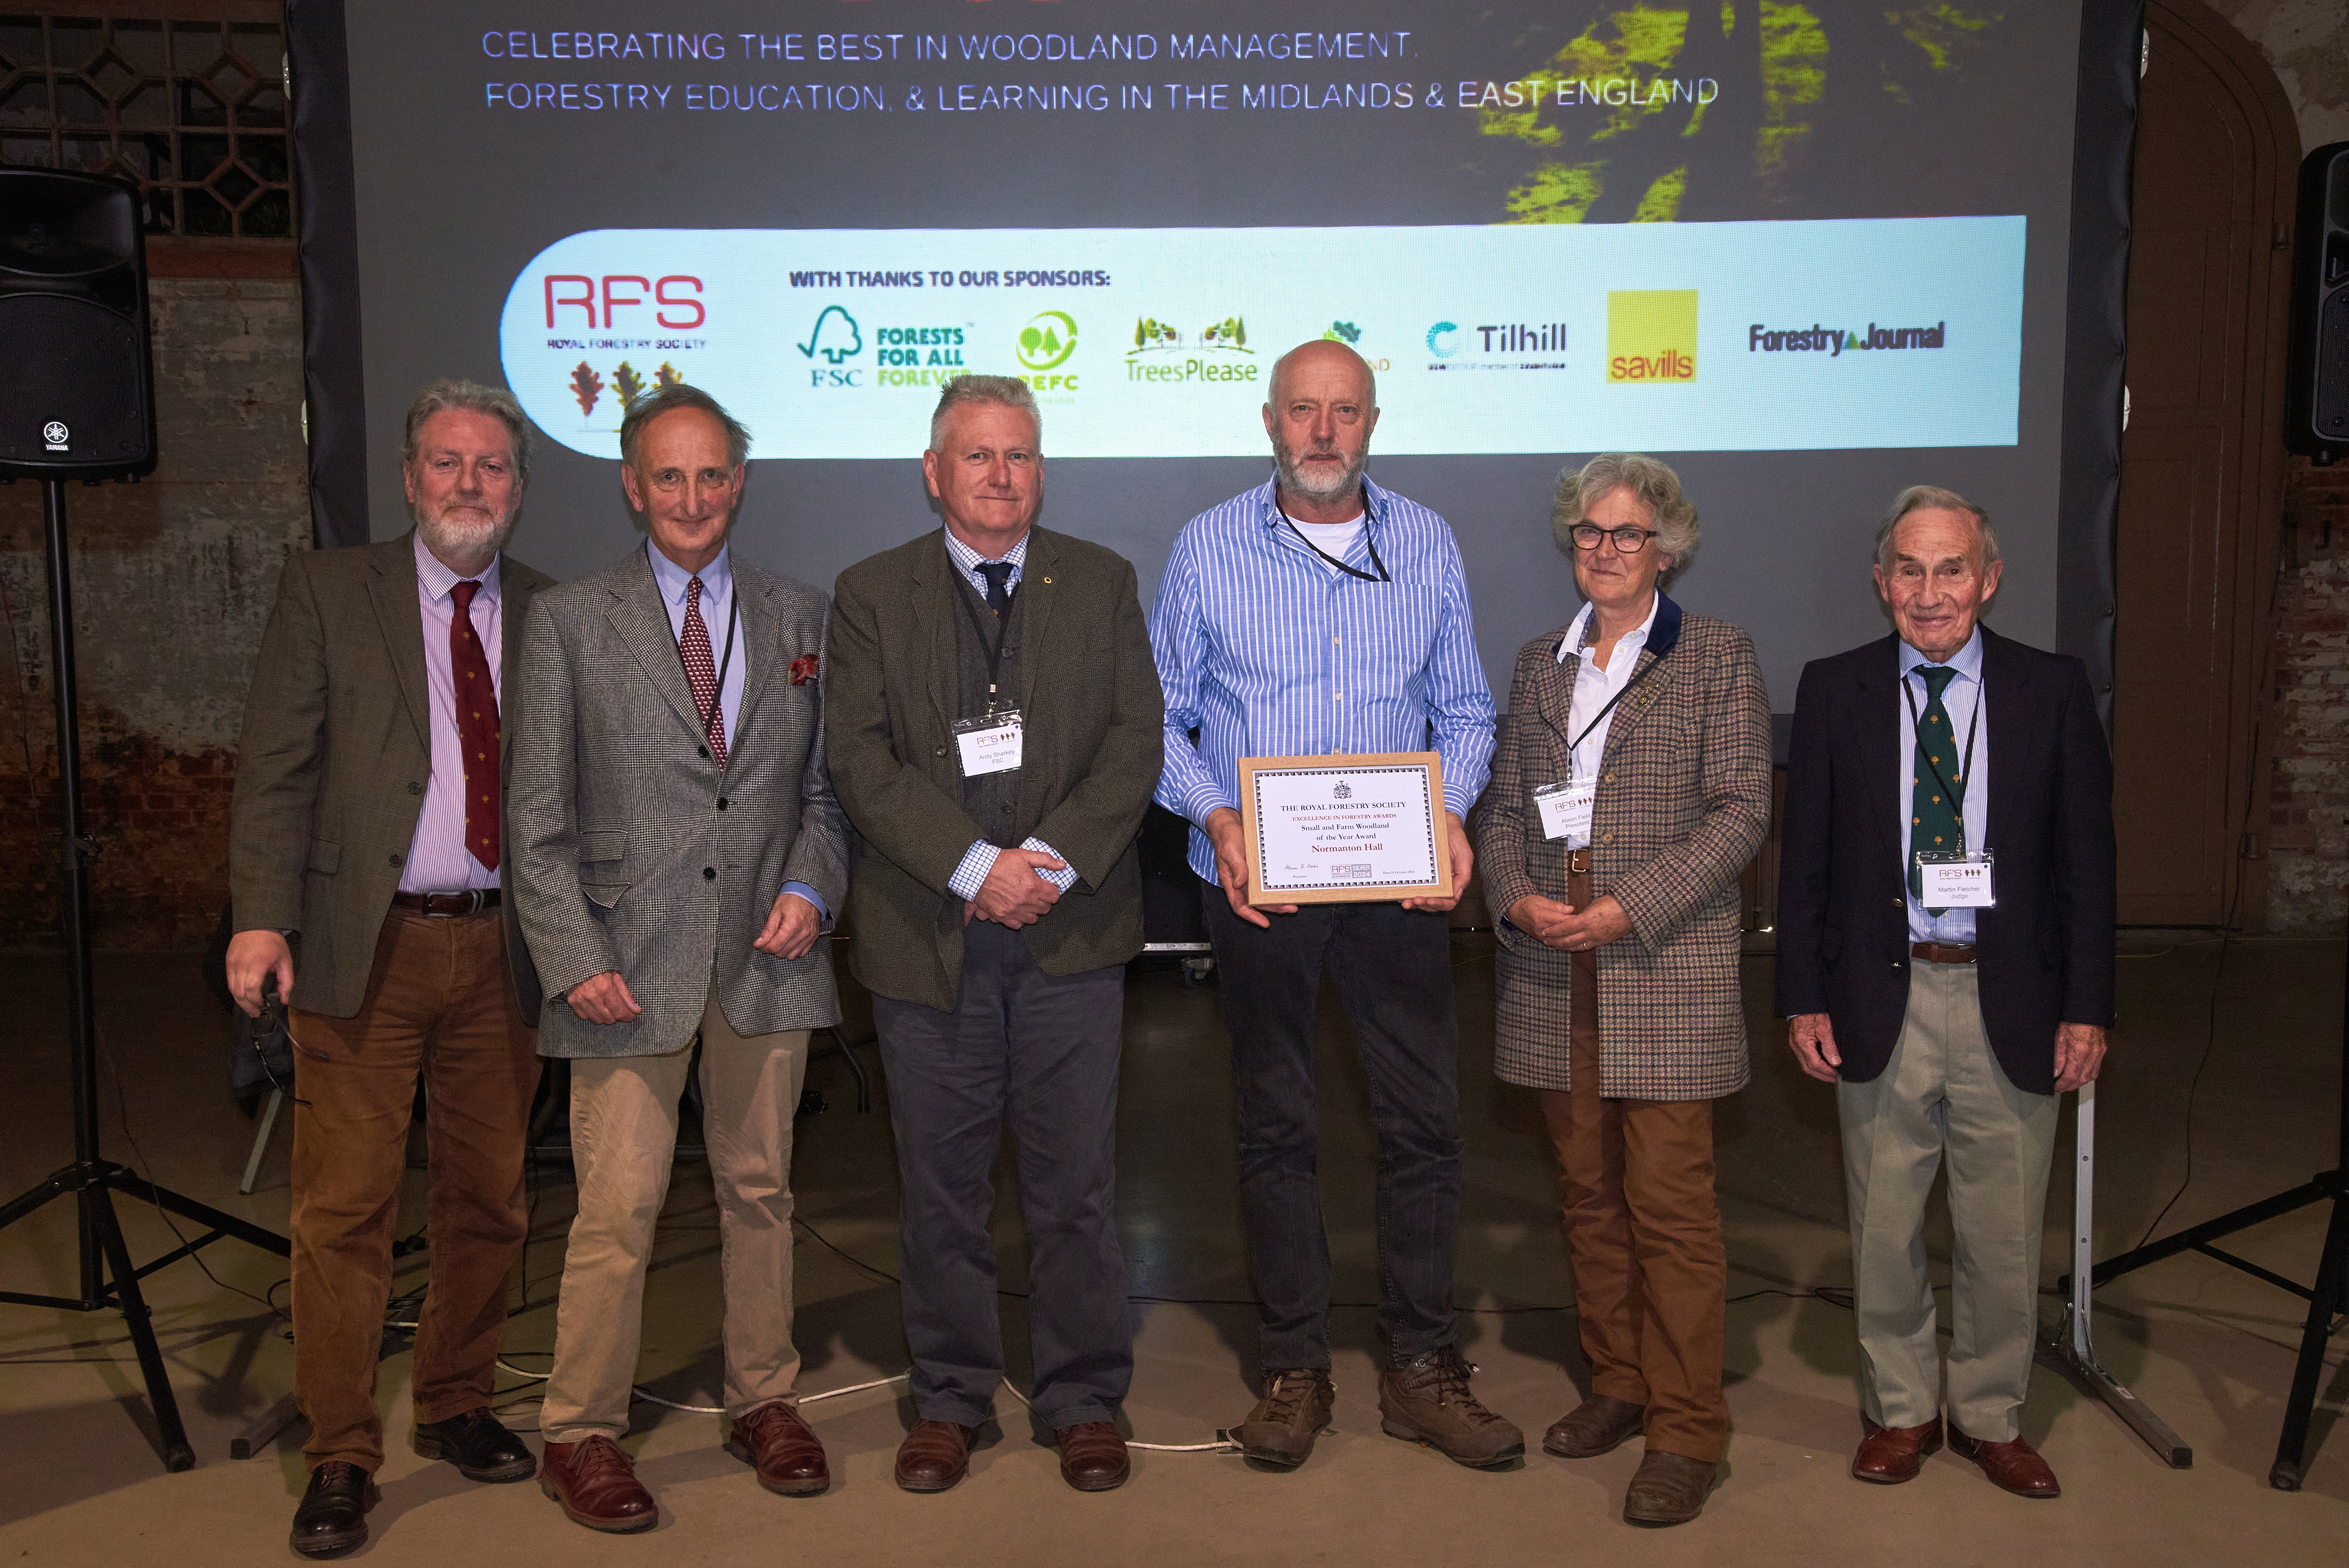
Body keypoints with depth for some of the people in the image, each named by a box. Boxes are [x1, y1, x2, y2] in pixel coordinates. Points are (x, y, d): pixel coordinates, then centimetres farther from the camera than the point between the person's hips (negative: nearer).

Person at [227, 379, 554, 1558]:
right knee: (345, 1209, 1)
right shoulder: (325, 591, 2)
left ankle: (454, 1407, 31)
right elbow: (275, 767, -2)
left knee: (488, 1199, 12)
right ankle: (340, 1458, 15)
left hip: (503, 948, 3)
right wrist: (263, 918, -12)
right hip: (364, 945, -3)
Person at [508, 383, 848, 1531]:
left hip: (768, 953, 3)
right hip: (630, 961, -2)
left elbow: (828, 786, 13)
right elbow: (539, 818, 0)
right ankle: (580, 1434, 16)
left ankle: (763, 1401, 28)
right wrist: (575, 956, -8)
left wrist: (811, 885, -4)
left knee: (759, 1189, 12)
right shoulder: (568, 622, 2)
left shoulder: (800, 618, 10)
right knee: (618, 1209, -1)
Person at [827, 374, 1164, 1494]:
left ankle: (1085, 1399, 23)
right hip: (927, 931, 0)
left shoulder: (1102, 584, 8)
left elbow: (1136, 740, 1)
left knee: (1075, 1179, 7)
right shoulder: (871, 595, 5)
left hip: (1071, 925, 1)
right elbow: (861, 761, -4)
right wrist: (974, 866, -15)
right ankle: (949, 1397, 25)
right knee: (941, 1183, 9)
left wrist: (1055, 861, -13)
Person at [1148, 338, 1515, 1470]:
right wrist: (1216, 818, -13)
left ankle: (1421, 1367, 18)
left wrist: (1451, 812, -8)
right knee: (1273, 1123, 8)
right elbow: (1161, 714, 3)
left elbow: (1464, 710, 10)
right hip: (1255, 883, -1)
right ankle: (1294, 1367, 21)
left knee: (1423, 1119, 3)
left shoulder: (1426, 546, 7)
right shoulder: (1208, 547, 2)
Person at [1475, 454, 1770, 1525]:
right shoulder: (1541, 661, 15)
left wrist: (1631, 908, -15)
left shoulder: (1717, 656, 1)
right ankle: (1617, 1386, 26)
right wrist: (1518, 897, -6)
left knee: (1670, 1200, -4)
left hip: (1665, 961, -5)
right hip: (1554, 965, 5)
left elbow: (1741, 810, -6)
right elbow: (1503, 804, 13)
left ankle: (1687, 1429, 7)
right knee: (1588, 1190, 12)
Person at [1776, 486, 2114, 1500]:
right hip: (1881, 997, 0)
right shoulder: (1833, 692, 2)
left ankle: (1989, 1416, 30)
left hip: (2010, 1003, 0)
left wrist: (2087, 1008, -2)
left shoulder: (2053, 691, 1)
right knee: (1883, 1228, 11)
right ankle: (1900, 1410, 30)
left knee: (2003, 1233, 10)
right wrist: (1803, 1001, -2)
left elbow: (2087, 864, 2)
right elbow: (1805, 862, 2)